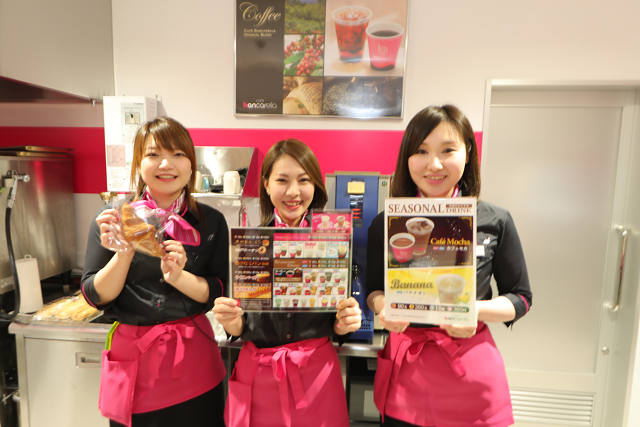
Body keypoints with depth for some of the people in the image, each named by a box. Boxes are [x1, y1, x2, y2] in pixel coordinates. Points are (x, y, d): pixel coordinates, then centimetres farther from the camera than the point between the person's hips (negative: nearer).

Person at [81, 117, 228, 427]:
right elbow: (95, 297, -4)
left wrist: (178, 277, -21)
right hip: (132, 359, 0)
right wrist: (124, 253, -20)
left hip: (193, 357, 1)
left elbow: (220, 292, -3)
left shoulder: (210, 222, -2)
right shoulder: (112, 219, -3)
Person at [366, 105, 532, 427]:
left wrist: (476, 310, -17)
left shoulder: (495, 222, -6)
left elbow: (520, 297, 2)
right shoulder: (385, 224, -5)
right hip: (404, 368, 1)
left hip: (472, 375, 0)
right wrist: (382, 306, -17)